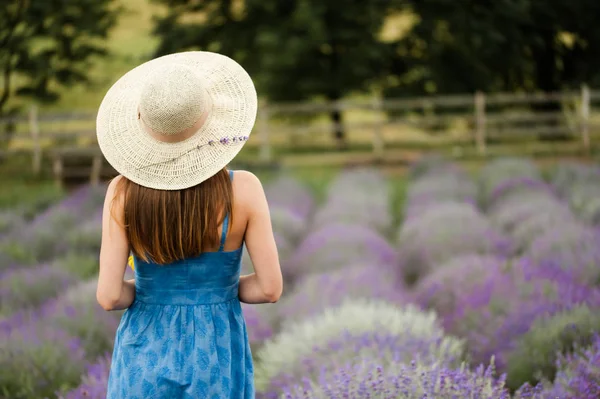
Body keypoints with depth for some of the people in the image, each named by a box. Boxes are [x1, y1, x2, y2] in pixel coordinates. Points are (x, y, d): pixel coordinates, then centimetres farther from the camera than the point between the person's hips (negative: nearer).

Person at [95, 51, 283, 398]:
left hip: (146, 359, 1)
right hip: (216, 363, 0)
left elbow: (109, 296, -13)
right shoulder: (243, 189, -16)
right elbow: (270, 288, -11)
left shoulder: (124, 191, -14)